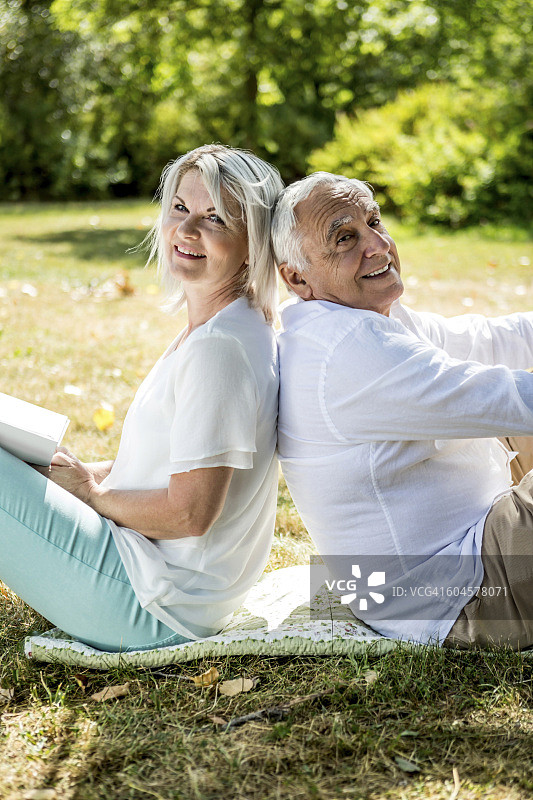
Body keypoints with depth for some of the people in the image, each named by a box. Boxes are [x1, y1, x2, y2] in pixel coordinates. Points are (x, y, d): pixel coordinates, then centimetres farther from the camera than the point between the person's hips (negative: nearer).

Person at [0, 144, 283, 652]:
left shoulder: (220, 346, -23)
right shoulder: (214, 329, 8)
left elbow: (189, 511, -25)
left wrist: (92, 492, -9)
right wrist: (84, 472, 3)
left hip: (153, 613, -9)